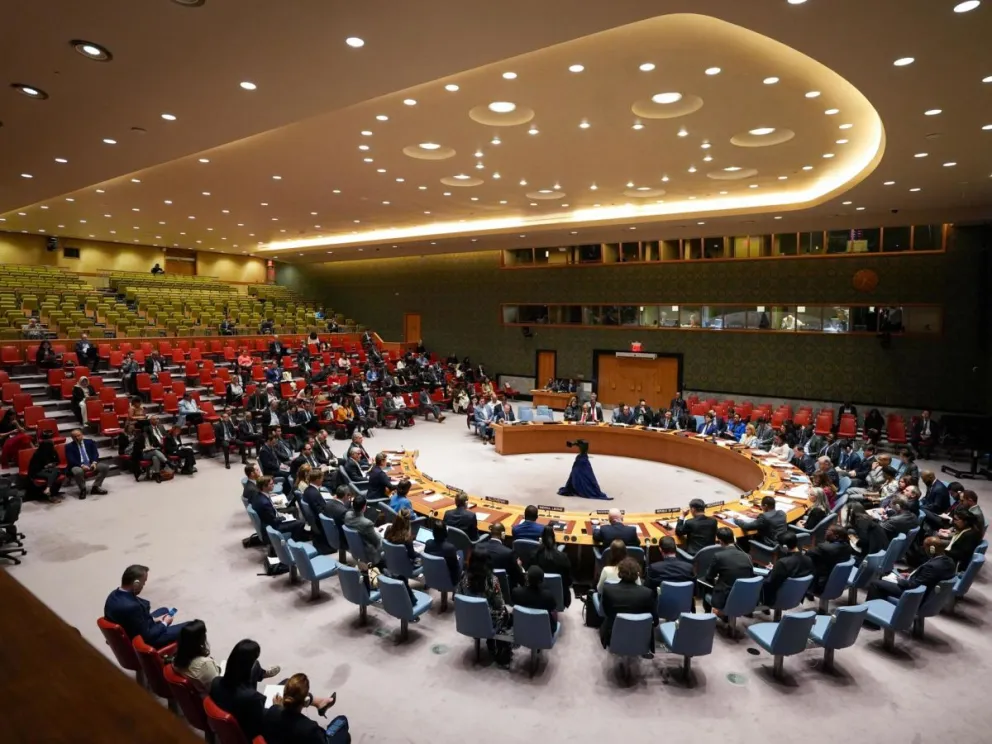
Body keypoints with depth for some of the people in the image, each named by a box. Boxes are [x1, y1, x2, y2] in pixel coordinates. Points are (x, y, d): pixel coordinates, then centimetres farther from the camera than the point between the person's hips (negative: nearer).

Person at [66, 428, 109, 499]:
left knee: (105, 467, -22)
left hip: (91, 464, 3)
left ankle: (96, 487, -9)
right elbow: (71, 460, -6)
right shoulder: (69, 447, 6)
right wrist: (82, 465, -23)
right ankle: (82, 489, -12)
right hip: (78, 466, -3)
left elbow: (95, 453, 6)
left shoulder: (90, 442, 15)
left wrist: (94, 462, -14)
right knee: (78, 472, -39)